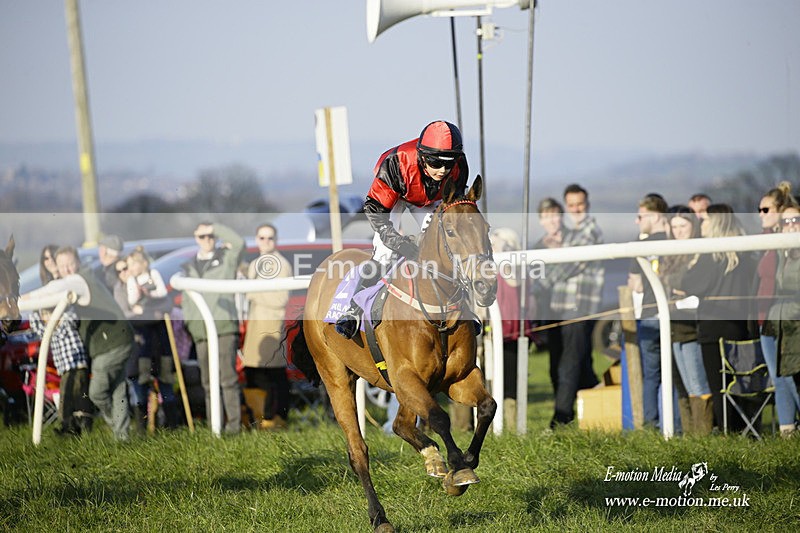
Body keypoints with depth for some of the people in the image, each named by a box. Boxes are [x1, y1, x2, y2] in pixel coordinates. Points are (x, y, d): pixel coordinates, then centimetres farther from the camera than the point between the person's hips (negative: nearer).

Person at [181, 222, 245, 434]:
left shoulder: (226, 259, 8)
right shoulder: (189, 268, 21)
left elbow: (239, 243, -12)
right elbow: (186, 298, 25)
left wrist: (214, 227, -5)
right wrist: (189, 321, 11)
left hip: (224, 326, -4)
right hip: (200, 330, 4)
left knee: (227, 377, -12)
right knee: (208, 381, 3)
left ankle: (233, 423, -12)